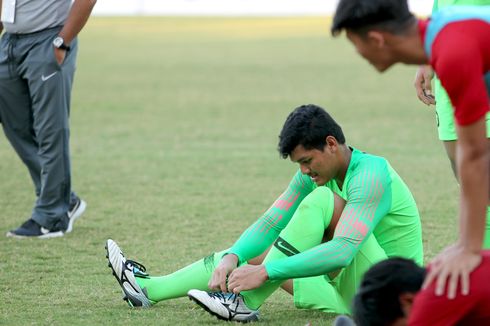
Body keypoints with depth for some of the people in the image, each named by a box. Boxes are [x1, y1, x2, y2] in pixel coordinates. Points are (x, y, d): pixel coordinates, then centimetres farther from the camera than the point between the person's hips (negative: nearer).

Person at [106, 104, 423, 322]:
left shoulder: (371, 175, -22)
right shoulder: (314, 175, 4)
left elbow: (341, 252, -34)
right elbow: (269, 224, -1)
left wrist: (265, 271, -35)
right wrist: (232, 258, -20)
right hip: (350, 290, 9)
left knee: (322, 200, -25)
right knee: (249, 252, 5)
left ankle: (246, 301, -25)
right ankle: (149, 289, 8)